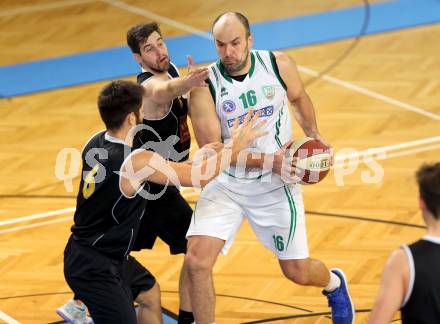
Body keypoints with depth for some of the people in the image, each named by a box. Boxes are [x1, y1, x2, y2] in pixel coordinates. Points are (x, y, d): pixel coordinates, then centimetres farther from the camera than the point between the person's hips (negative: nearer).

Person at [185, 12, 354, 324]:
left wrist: (313, 134, -2)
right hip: (226, 184, -1)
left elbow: (299, 98, 13)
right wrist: (266, 160, -25)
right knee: (197, 261, -19)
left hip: (276, 184, 1)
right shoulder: (204, 87, -16)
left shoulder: (279, 65, -9)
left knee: (297, 271, 8)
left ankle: (335, 284, 45)